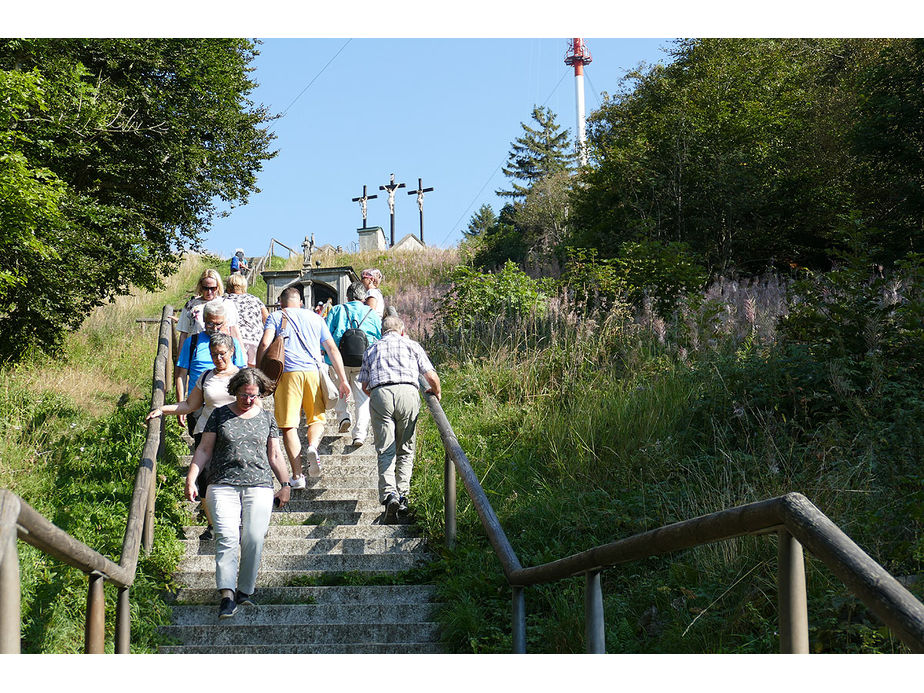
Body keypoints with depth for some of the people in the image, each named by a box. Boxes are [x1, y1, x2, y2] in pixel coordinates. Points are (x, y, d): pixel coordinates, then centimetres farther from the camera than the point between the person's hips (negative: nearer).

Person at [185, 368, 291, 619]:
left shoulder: (266, 418, 16)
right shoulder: (220, 415, 11)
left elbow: (274, 456, 20)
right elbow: (204, 450, 10)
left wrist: (285, 485, 13)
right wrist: (191, 479, 1)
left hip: (259, 487, 1)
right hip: (223, 485, -1)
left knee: (254, 539, -10)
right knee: (226, 536, -16)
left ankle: (245, 591, 2)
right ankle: (227, 595, -23)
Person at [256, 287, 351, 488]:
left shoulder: (276, 317, 14)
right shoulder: (315, 318, 21)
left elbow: (264, 344, -3)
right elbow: (332, 349, 16)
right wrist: (343, 380, 16)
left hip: (287, 372, -2)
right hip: (313, 371, 2)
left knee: (289, 425, 0)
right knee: (317, 418, 15)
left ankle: (297, 476, -6)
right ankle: (313, 446, -17)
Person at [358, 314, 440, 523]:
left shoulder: (372, 349, 26)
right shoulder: (412, 345, 21)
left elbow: (365, 386, 21)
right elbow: (432, 377, 11)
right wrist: (436, 393, 31)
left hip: (379, 394, 1)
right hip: (407, 392, 0)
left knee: (386, 451, -1)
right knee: (405, 450, 12)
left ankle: (389, 495, -21)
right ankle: (402, 496, 4)